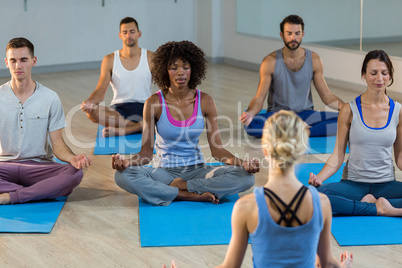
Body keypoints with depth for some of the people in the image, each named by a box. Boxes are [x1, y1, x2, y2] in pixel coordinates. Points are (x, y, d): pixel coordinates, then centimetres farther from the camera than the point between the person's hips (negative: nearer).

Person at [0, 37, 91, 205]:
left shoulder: (50, 98, 3)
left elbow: (57, 144, 1)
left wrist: (72, 158, -23)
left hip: (40, 166, 1)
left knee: (75, 174, -31)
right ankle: (45, 191, -25)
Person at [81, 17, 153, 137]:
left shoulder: (151, 58, 4)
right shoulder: (110, 60, 6)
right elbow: (100, 91, -1)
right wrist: (90, 101, -26)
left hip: (144, 108, -1)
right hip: (118, 109, 1)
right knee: (91, 112, -31)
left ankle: (119, 130, -33)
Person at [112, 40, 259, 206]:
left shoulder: (205, 102, -3)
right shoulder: (154, 103, -7)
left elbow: (217, 149, -2)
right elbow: (146, 152, -6)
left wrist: (243, 164, -21)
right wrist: (127, 162, -29)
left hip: (196, 170, 1)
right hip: (164, 171, -1)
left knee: (245, 177, -24)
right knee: (123, 176, -32)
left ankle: (179, 186, -18)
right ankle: (194, 196, -26)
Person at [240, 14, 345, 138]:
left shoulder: (314, 60, 0)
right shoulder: (270, 62, -7)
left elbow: (327, 96, 4)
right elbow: (259, 98, -8)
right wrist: (249, 113, -31)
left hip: (305, 114, 2)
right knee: (250, 124, -35)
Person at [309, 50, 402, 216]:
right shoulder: (350, 110, -2)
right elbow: (338, 155, -2)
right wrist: (319, 178, -20)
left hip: (386, 183, 1)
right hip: (353, 183, -1)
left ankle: (370, 202, -17)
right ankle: (378, 208, -21)